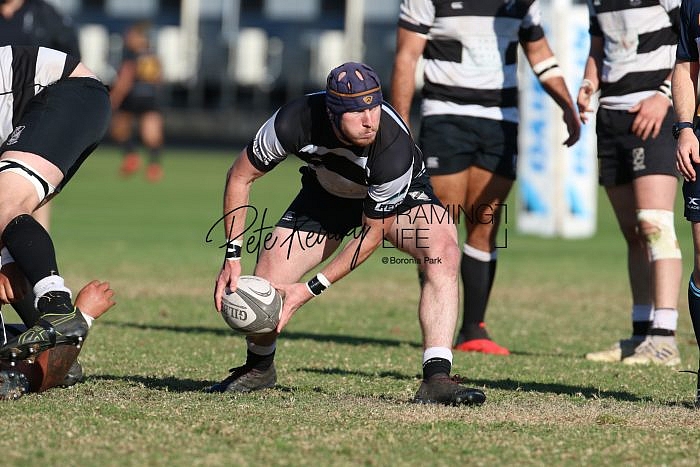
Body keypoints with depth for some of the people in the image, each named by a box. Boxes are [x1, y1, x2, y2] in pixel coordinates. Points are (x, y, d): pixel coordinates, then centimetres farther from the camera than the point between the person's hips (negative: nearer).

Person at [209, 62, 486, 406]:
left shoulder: (395, 148, -40)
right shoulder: (295, 120, -35)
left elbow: (372, 233, -26)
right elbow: (240, 176, -17)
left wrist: (311, 289, -27)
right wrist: (232, 256, -23)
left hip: (396, 197, -2)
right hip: (326, 194, 2)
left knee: (442, 249, -32)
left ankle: (436, 379, -32)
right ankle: (258, 368, 25)